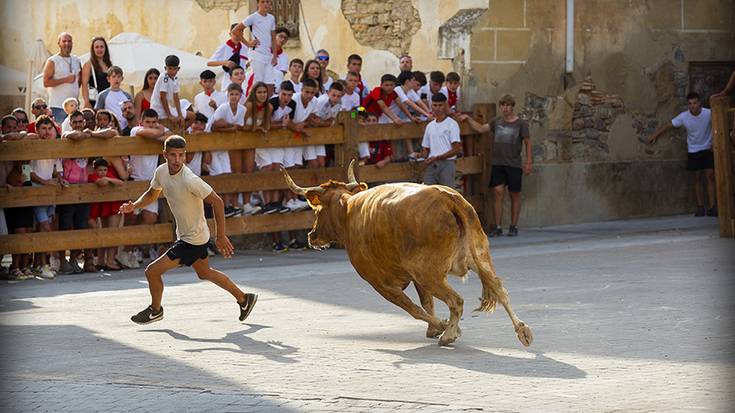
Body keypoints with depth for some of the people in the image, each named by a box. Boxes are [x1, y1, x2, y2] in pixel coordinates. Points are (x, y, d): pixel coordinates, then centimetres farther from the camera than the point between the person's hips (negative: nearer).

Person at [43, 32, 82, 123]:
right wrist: (65, 80, -15)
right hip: (58, 106, -6)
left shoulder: (77, 61, 14)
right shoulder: (52, 61, -4)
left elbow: (80, 78, 30)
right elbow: (46, 82, -11)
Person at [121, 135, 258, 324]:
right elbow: (152, 193, 14)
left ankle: (155, 310, 23)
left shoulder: (190, 180, -31)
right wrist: (134, 205, -6)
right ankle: (244, 299, 42)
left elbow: (217, 202, -25)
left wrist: (220, 237, -23)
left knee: (152, 271, -5)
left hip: (192, 240, -9)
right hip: (184, 235, 9)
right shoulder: (161, 172, -7)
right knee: (205, 273, 27)